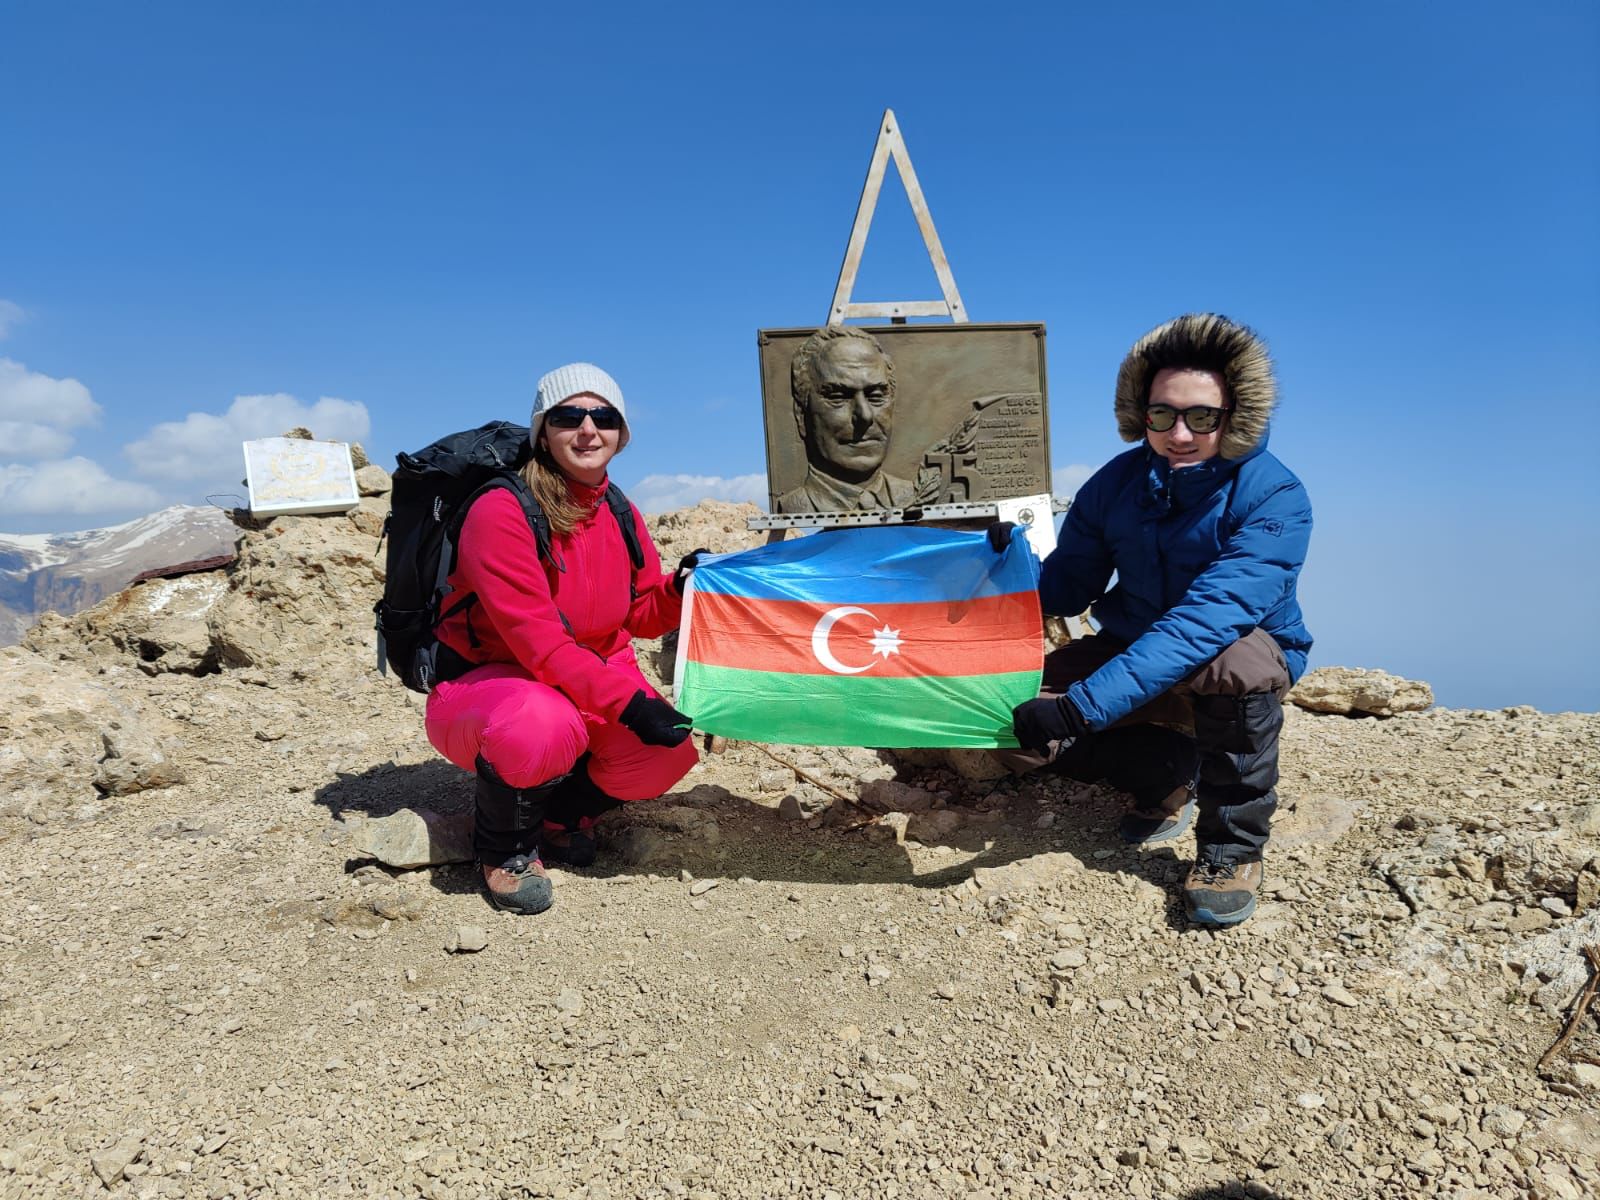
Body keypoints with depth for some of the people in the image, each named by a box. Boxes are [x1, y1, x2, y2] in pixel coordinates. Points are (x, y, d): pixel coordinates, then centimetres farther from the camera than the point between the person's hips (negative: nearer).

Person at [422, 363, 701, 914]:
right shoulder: (501, 511, -20)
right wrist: (628, 702, -34)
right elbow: (537, 641, -27)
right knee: (540, 725, -40)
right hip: (482, 688, -6)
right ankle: (503, 848, -5)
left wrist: (681, 588, -13)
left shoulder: (621, 517, 2)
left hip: (590, 689, 6)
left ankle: (560, 813, 13)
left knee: (668, 750, -19)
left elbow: (643, 616, 9)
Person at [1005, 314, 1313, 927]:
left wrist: (1082, 706, -48)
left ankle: (1232, 848, -14)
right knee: (1018, 707, -18)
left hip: (1248, 653, -4)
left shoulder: (1273, 497, -26)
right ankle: (1168, 774, 8)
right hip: (1134, 655, 4)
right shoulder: (1116, 482, -10)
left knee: (1236, 662, -40)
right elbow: (1065, 587, -6)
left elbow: (1208, 619, -39)